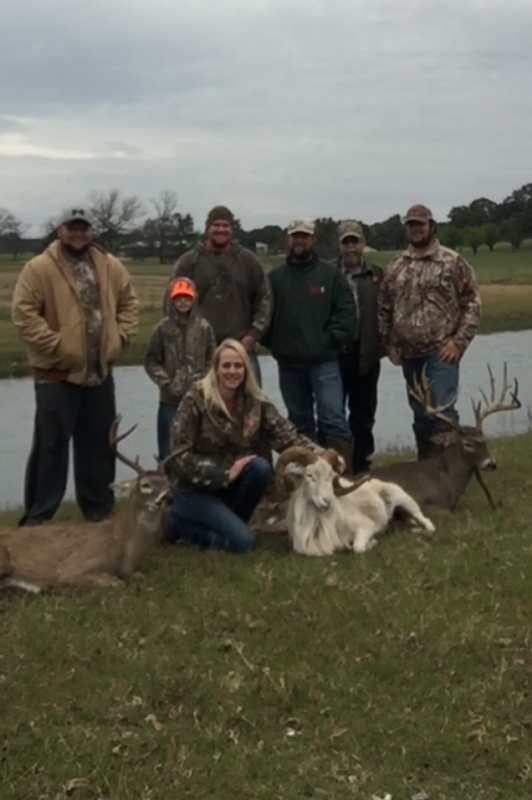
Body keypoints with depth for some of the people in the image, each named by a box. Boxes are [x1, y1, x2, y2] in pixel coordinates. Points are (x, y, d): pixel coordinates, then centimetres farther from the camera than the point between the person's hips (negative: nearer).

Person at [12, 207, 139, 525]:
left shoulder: (111, 266, 7)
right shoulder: (39, 268, -9)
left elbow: (129, 303, 15)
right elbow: (24, 313, -14)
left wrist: (120, 337, 2)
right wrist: (54, 345, -19)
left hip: (100, 372, 5)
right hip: (57, 373, -5)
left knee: (99, 444, 14)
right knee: (51, 446, -2)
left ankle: (100, 508, 28)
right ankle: (37, 516, 7)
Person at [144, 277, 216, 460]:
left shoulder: (204, 328, 1)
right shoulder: (163, 328, -1)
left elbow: (212, 360, 4)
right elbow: (151, 361, 2)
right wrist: (166, 381, -6)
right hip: (170, 398, -1)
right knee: (169, 445, 2)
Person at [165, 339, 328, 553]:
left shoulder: (255, 402, -3)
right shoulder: (196, 400, -16)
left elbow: (286, 435, -11)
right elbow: (180, 457, -17)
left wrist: (321, 455, -28)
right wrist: (225, 474, -21)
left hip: (229, 484, 5)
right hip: (194, 489, -5)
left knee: (260, 467, -26)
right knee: (243, 541, -21)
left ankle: (226, 523, -5)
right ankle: (182, 523, 3)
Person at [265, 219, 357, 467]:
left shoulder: (331, 274, 2)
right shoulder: (275, 277, 9)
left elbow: (347, 313, -2)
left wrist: (330, 341, -10)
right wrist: (274, 344, -2)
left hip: (323, 362, -3)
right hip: (288, 364, 3)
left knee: (333, 419, -9)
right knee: (300, 423, 11)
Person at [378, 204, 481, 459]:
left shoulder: (453, 262, -1)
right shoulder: (395, 267, 11)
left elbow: (472, 303, -4)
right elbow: (384, 308, 16)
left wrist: (458, 341, -11)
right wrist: (390, 343, 9)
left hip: (441, 352, -5)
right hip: (409, 355, 5)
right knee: (420, 413, 12)